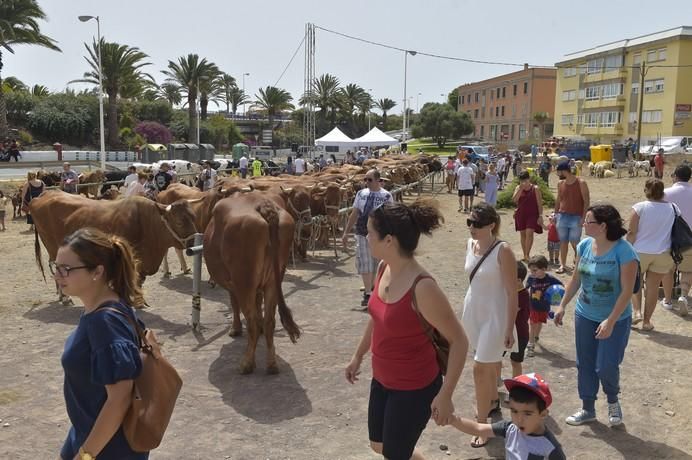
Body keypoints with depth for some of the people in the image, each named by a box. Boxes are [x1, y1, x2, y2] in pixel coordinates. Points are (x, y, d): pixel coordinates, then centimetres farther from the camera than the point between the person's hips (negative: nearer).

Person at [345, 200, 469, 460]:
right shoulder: (384, 268, -6)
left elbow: (459, 341, -22)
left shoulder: (423, 287, -31)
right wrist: (358, 355, 20)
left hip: (414, 388, -8)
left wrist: (445, 395, -21)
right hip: (382, 380, 8)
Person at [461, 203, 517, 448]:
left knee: (480, 367, -4)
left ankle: (482, 423, 9)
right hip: (472, 311, 7)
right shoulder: (470, 244, -2)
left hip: (494, 315, -6)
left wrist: (509, 329, -17)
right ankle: (493, 400, 46)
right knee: (490, 361, 24)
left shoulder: (503, 251, -22)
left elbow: (512, 292, -18)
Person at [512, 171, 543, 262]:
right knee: (522, 234, 8)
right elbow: (514, 200, -11)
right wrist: (521, 189, -17)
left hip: (532, 214, -4)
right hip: (521, 214, 4)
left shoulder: (535, 189, -5)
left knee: (529, 233, -15)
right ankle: (524, 255, 18)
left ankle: (527, 255, -14)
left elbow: (539, 203, -4)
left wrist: (540, 216, -8)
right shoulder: (518, 188, 4)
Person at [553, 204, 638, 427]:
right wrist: (562, 305, 7)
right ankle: (588, 409, 31)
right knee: (585, 364, 13)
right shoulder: (584, 245, -4)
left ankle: (613, 401, 29)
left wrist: (611, 321, -24)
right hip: (584, 316, 6)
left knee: (606, 367, -3)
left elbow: (627, 291, -20)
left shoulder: (624, 251, -21)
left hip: (615, 320, -5)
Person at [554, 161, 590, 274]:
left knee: (575, 243, -4)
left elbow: (586, 201, -8)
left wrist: (583, 217, -13)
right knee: (563, 241, 7)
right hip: (562, 217, 5)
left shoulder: (581, 183, -7)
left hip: (576, 217, -5)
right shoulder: (560, 184, 8)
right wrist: (556, 214, 13)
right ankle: (563, 265, 14)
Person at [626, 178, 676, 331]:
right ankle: (647, 321, 15)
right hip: (663, 254, 2)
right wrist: (674, 258, 16)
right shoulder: (673, 208, -1)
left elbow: (632, 233, -12)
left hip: (640, 252, -2)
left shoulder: (640, 207, -12)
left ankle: (637, 312, 5)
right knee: (653, 286, 9)